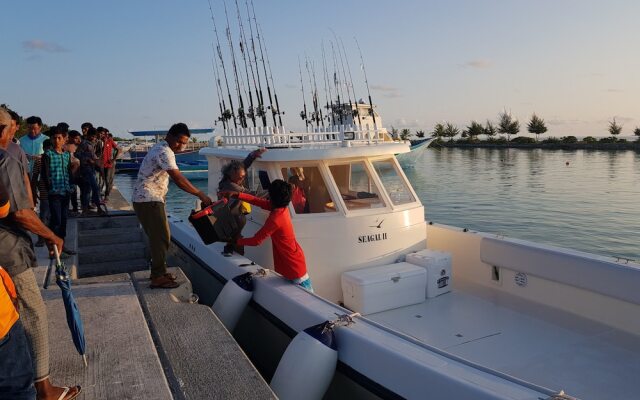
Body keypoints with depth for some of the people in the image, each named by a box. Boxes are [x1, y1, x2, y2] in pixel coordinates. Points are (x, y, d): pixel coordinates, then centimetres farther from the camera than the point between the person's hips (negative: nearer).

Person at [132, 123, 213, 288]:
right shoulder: (164, 152, -18)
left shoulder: (161, 149, 15)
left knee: (158, 237, 15)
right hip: (148, 200, -10)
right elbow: (178, 179, -26)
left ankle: (158, 272, 25)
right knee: (161, 238, -7)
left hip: (148, 199, 10)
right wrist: (201, 195, -24)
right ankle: (158, 278, -1)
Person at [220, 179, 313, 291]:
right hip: (295, 259, 9)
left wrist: (236, 242, -6)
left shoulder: (275, 219, -29)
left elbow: (256, 241, -20)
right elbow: (258, 201, 5)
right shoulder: (281, 207, -4)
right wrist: (236, 194, 2)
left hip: (292, 265, -9)